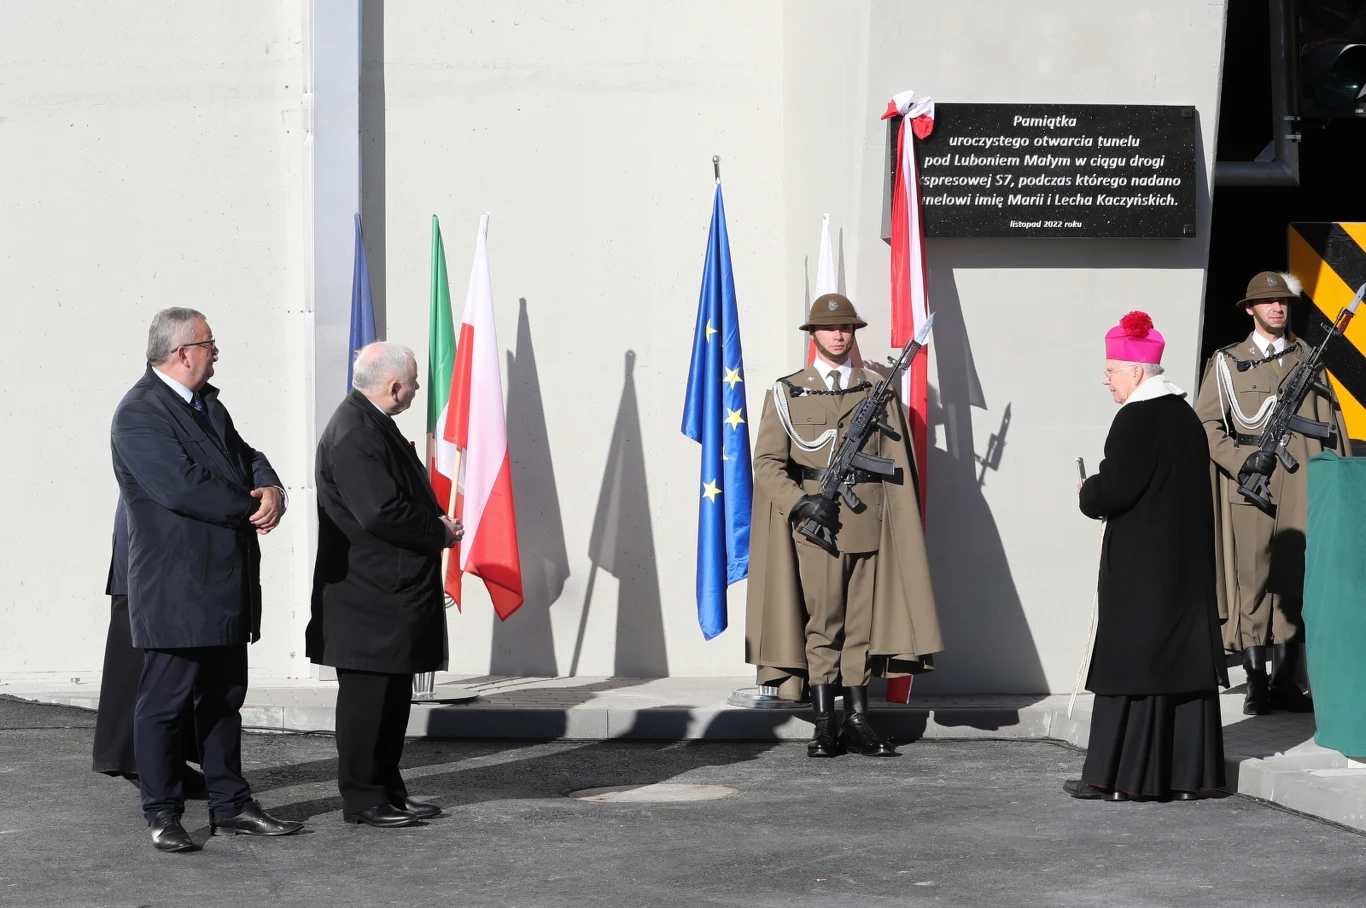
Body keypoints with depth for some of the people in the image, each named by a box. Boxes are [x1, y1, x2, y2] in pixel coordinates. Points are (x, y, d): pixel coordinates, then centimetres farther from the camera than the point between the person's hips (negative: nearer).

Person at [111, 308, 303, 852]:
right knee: (165, 702, -1)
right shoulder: (139, 415, -13)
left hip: (226, 588, 9)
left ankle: (230, 806, 21)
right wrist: (253, 510, -13)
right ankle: (162, 815, 6)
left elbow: (246, 457, 16)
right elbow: (183, 487, -23)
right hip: (176, 592, -9)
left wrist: (271, 490, -8)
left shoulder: (208, 405, 16)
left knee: (224, 699, 14)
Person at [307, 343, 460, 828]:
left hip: (392, 594, 11)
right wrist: (439, 533, -14)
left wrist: (439, 524, 5)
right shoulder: (353, 435, -20)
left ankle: (388, 791, 23)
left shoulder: (372, 425, 14)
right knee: (366, 695, -2)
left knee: (392, 695, 15)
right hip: (368, 598, -11)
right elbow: (380, 512, -27)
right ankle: (363, 798, 5)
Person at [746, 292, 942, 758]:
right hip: (815, 525, -2)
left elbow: (895, 463, 9)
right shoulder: (786, 393, 7)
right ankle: (825, 725, 2)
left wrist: (897, 520, 0)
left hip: (868, 523, 2)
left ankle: (857, 720, 11)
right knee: (821, 623, -2)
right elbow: (767, 462, 2)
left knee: (862, 622, 4)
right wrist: (801, 502, -13)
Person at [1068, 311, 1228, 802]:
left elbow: (1114, 489, -20)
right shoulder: (1185, 416, 12)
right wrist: (1102, 492, 14)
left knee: (1134, 665, -4)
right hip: (1186, 559, 9)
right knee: (1182, 657, 8)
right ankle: (1187, 773, 11)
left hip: (1140, 566, -8)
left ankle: (1127, 776, -2)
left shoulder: (1137, 420, -15)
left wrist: (1089, 493, 1)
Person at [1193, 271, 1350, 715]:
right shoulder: (1227, 362, 7)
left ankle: (1285, 683, 11)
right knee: (1252, 584, -2)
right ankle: (1256, 685, 4)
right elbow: (1207, 424, 1)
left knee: (1296, 586, 4)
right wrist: (1242, 461, -12)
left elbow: (1329, 420, 13)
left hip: (1303, 490, 3)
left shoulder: (1307, 358, 16)